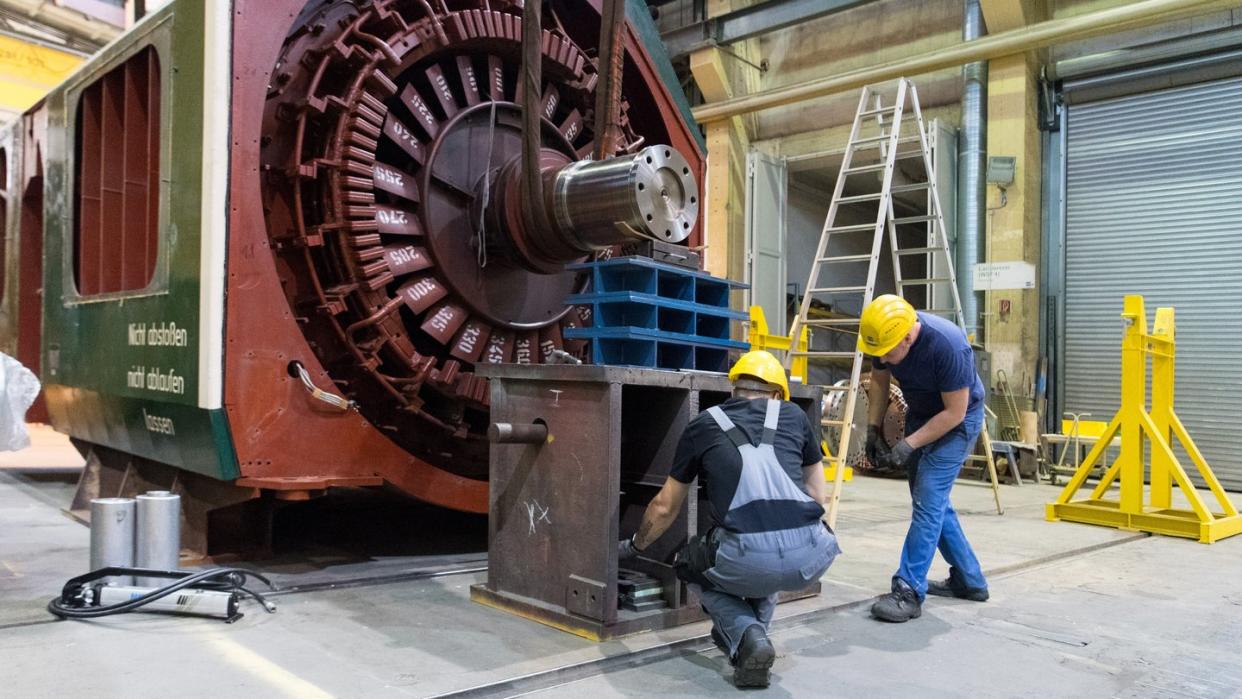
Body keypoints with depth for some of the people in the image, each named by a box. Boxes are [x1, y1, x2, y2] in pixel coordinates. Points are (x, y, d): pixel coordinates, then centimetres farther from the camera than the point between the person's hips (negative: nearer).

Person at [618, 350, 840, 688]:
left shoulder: (703, 425, 18)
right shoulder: (795, 416, 21)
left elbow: (665, 507, 28)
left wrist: (634, 546, 46)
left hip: (748, 560, -3)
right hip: (813, 557, 4)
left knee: (694, 569, 30)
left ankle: (747, 637, 7)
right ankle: (753, 630, 26)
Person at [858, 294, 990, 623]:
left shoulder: (948, 346, -35)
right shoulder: (884, 337, -17)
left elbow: (955, 412, -26)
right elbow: (879, 381, 3)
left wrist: (910, 443, -27)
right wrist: (874, 427, -3)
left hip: (956, 420, -7)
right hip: (920, 413, 7)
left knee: (929, 500, -16)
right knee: (932, 500, 12)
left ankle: (909, 592, -14)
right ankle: (969, 581, 26)